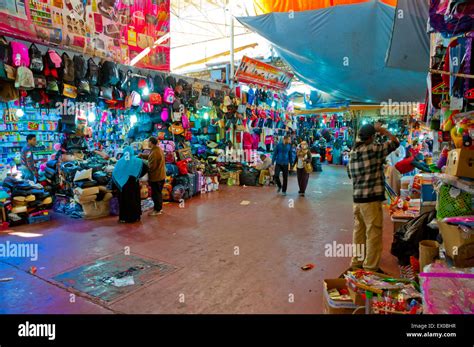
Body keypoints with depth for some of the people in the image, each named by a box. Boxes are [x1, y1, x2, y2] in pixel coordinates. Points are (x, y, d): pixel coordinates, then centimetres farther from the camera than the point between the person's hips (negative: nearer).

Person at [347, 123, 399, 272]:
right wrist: (382, 130, 7)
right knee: (373, 233, 2)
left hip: (357, 198, 8)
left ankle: (356, 262, 27)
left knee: (359, 231, 16)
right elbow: (395, 142, -2)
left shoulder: (352, 153, 10)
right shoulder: (373, 149, -12)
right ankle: (370, 267, 10)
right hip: (371, 199, -7)